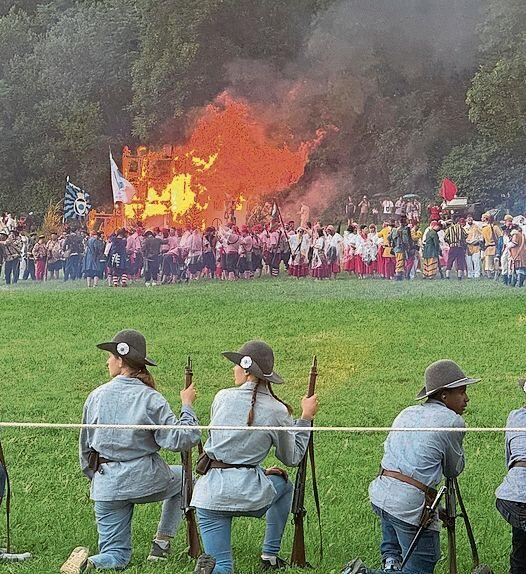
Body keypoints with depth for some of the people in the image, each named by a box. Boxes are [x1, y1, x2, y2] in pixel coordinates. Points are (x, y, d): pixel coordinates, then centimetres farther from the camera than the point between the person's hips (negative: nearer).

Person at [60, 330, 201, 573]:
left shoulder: (97, 396, 0)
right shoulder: (151, 399, -11)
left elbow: (86, 445, 10)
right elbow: (179, 440, -15)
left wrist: (94, 477, 26)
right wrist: (187, 407, -1)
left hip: (106, 486, 2)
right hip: (146, 480, -2)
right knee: (182, 479, 32)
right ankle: (161, 543, 22)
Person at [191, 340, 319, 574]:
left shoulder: (223, 397, 1)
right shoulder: (276, 411, -4)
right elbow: (292, 458, 10)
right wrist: (306, 418, 19)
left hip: (210, 495, 1)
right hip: (250, 494, -1)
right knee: (283, 484, 36)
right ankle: (270, 555, 32)